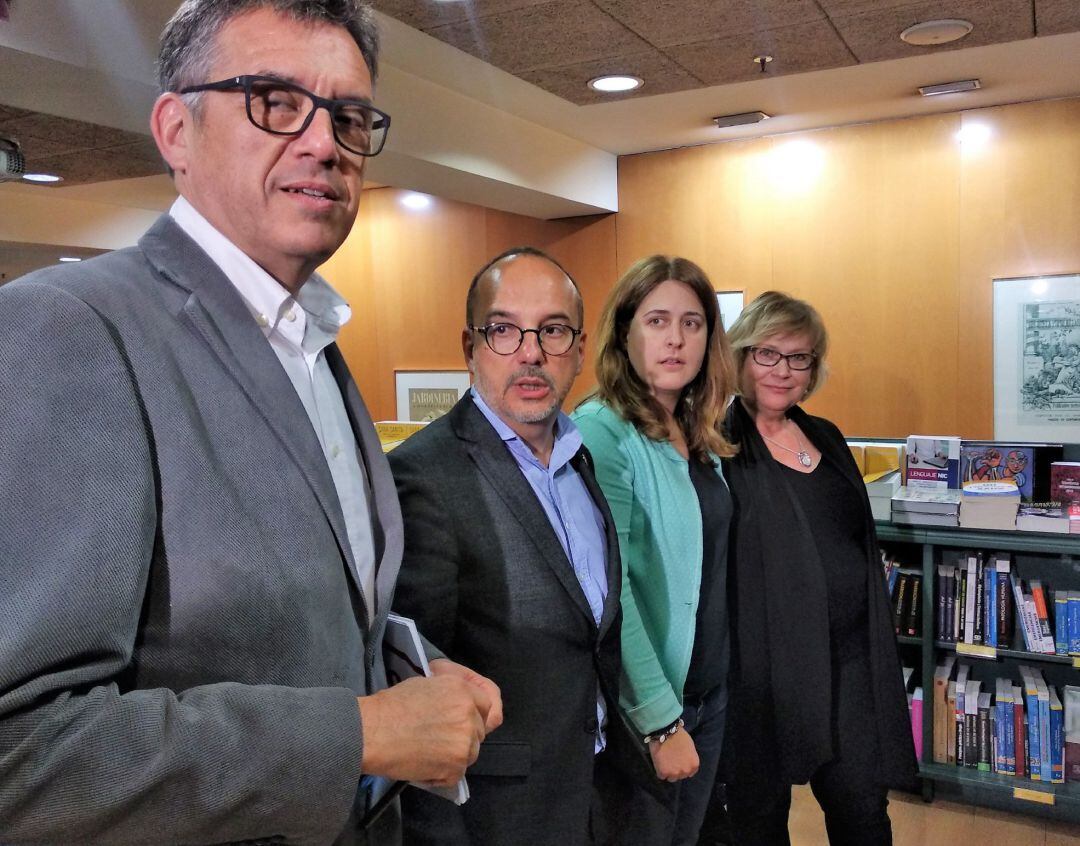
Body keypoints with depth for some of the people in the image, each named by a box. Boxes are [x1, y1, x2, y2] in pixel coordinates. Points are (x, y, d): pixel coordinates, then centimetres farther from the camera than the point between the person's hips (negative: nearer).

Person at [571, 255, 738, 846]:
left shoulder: (701, 437, 5)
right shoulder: (602, 432, -17)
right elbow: (608, 592, -21)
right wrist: (661, 721, -19)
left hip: (710, 694, 7)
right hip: (640, 711, -7)